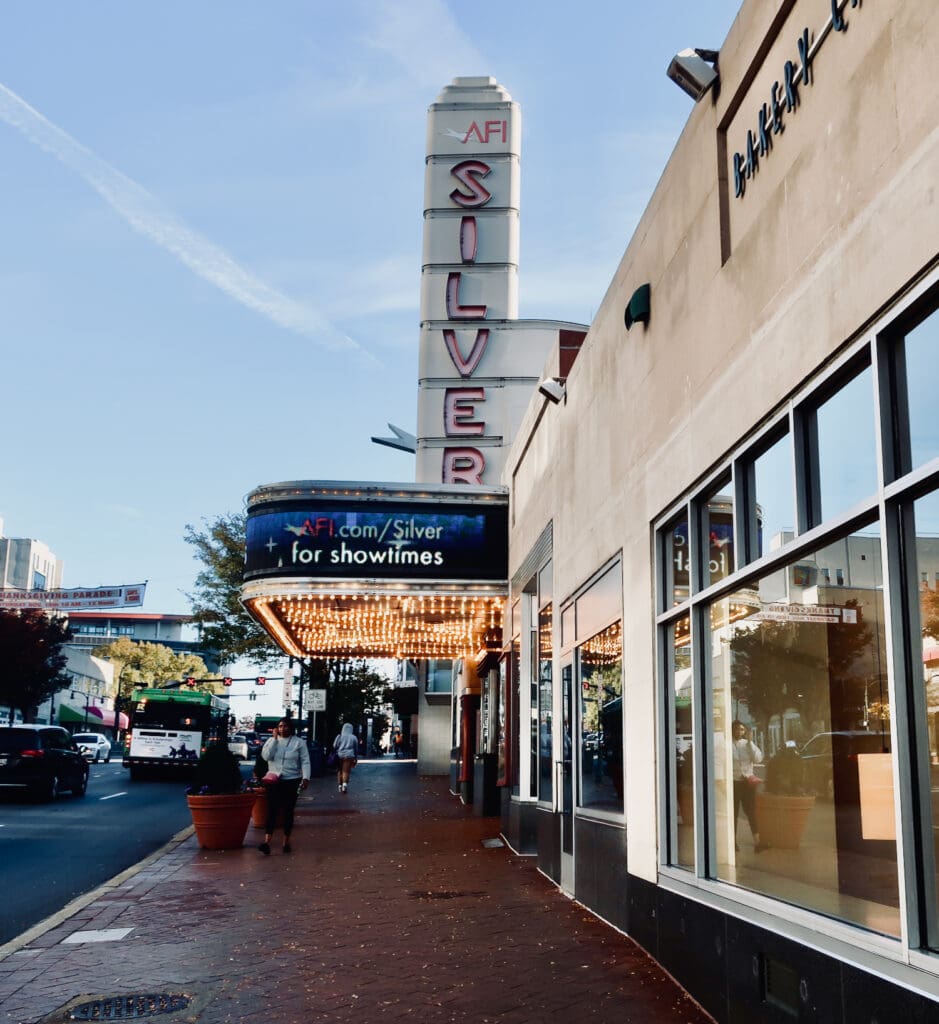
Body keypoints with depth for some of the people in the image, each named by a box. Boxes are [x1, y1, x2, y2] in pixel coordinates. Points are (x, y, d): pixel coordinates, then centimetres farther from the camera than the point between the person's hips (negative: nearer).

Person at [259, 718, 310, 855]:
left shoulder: (299, 742, 1)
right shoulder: (271, 741, 7)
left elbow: (305, 761, -4)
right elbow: (266, 756, -10)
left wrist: (306, 777, -16)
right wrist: (275, 738, -10)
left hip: (292, 781, -1)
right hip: (274, 781, 1)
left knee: (288, 812, 6)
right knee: (272, 811, -7)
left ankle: (286, 842, 16)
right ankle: (267, 842, -13)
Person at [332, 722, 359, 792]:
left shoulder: (339, 737, 4)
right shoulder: (353, 738, 7)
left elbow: (334, 746, 0)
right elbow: (356, 749, 11)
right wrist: (355, 759, 19)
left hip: (339, 755, 1)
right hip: (349, 756, -1)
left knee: (340, 771, 13)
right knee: (346, 771, -4)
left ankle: (340, 786, 18)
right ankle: (345, 783, -26)